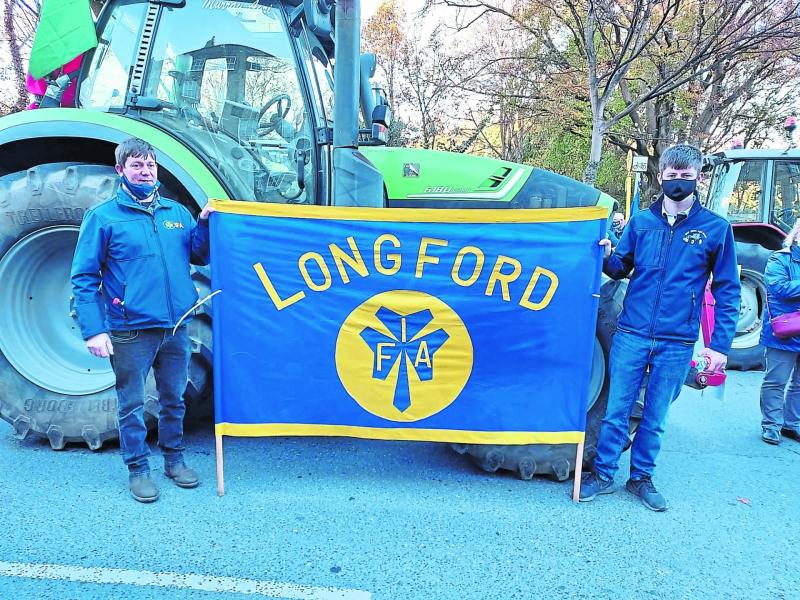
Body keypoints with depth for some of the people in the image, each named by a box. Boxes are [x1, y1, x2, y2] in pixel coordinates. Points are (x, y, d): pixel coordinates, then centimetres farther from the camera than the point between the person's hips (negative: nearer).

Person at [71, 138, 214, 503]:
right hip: (130, 331, -3)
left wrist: (205, 223, -4)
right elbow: (83, 278, -4)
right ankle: (138, 469, 24)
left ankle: (174, 459, 32)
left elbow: (200, 257, 13)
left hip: (176, 326, 4)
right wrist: (93, 330, -12)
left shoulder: (177, 212, 10)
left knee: (174, 399, 15)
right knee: (132, 405, 7)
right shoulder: (103, 217, -2)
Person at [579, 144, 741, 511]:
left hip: (677, 345, -1)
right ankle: (603, 474, 22)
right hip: (631, 335, 1)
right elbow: (621, 268, 14)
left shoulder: (716, 228, 0)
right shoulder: (641, 222, 5)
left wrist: (720, 345, -3)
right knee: (616, 410, 7)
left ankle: (641, 478, 30)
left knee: (655, 418, 12)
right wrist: (608, 256, -10)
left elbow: (727, 291, 2)